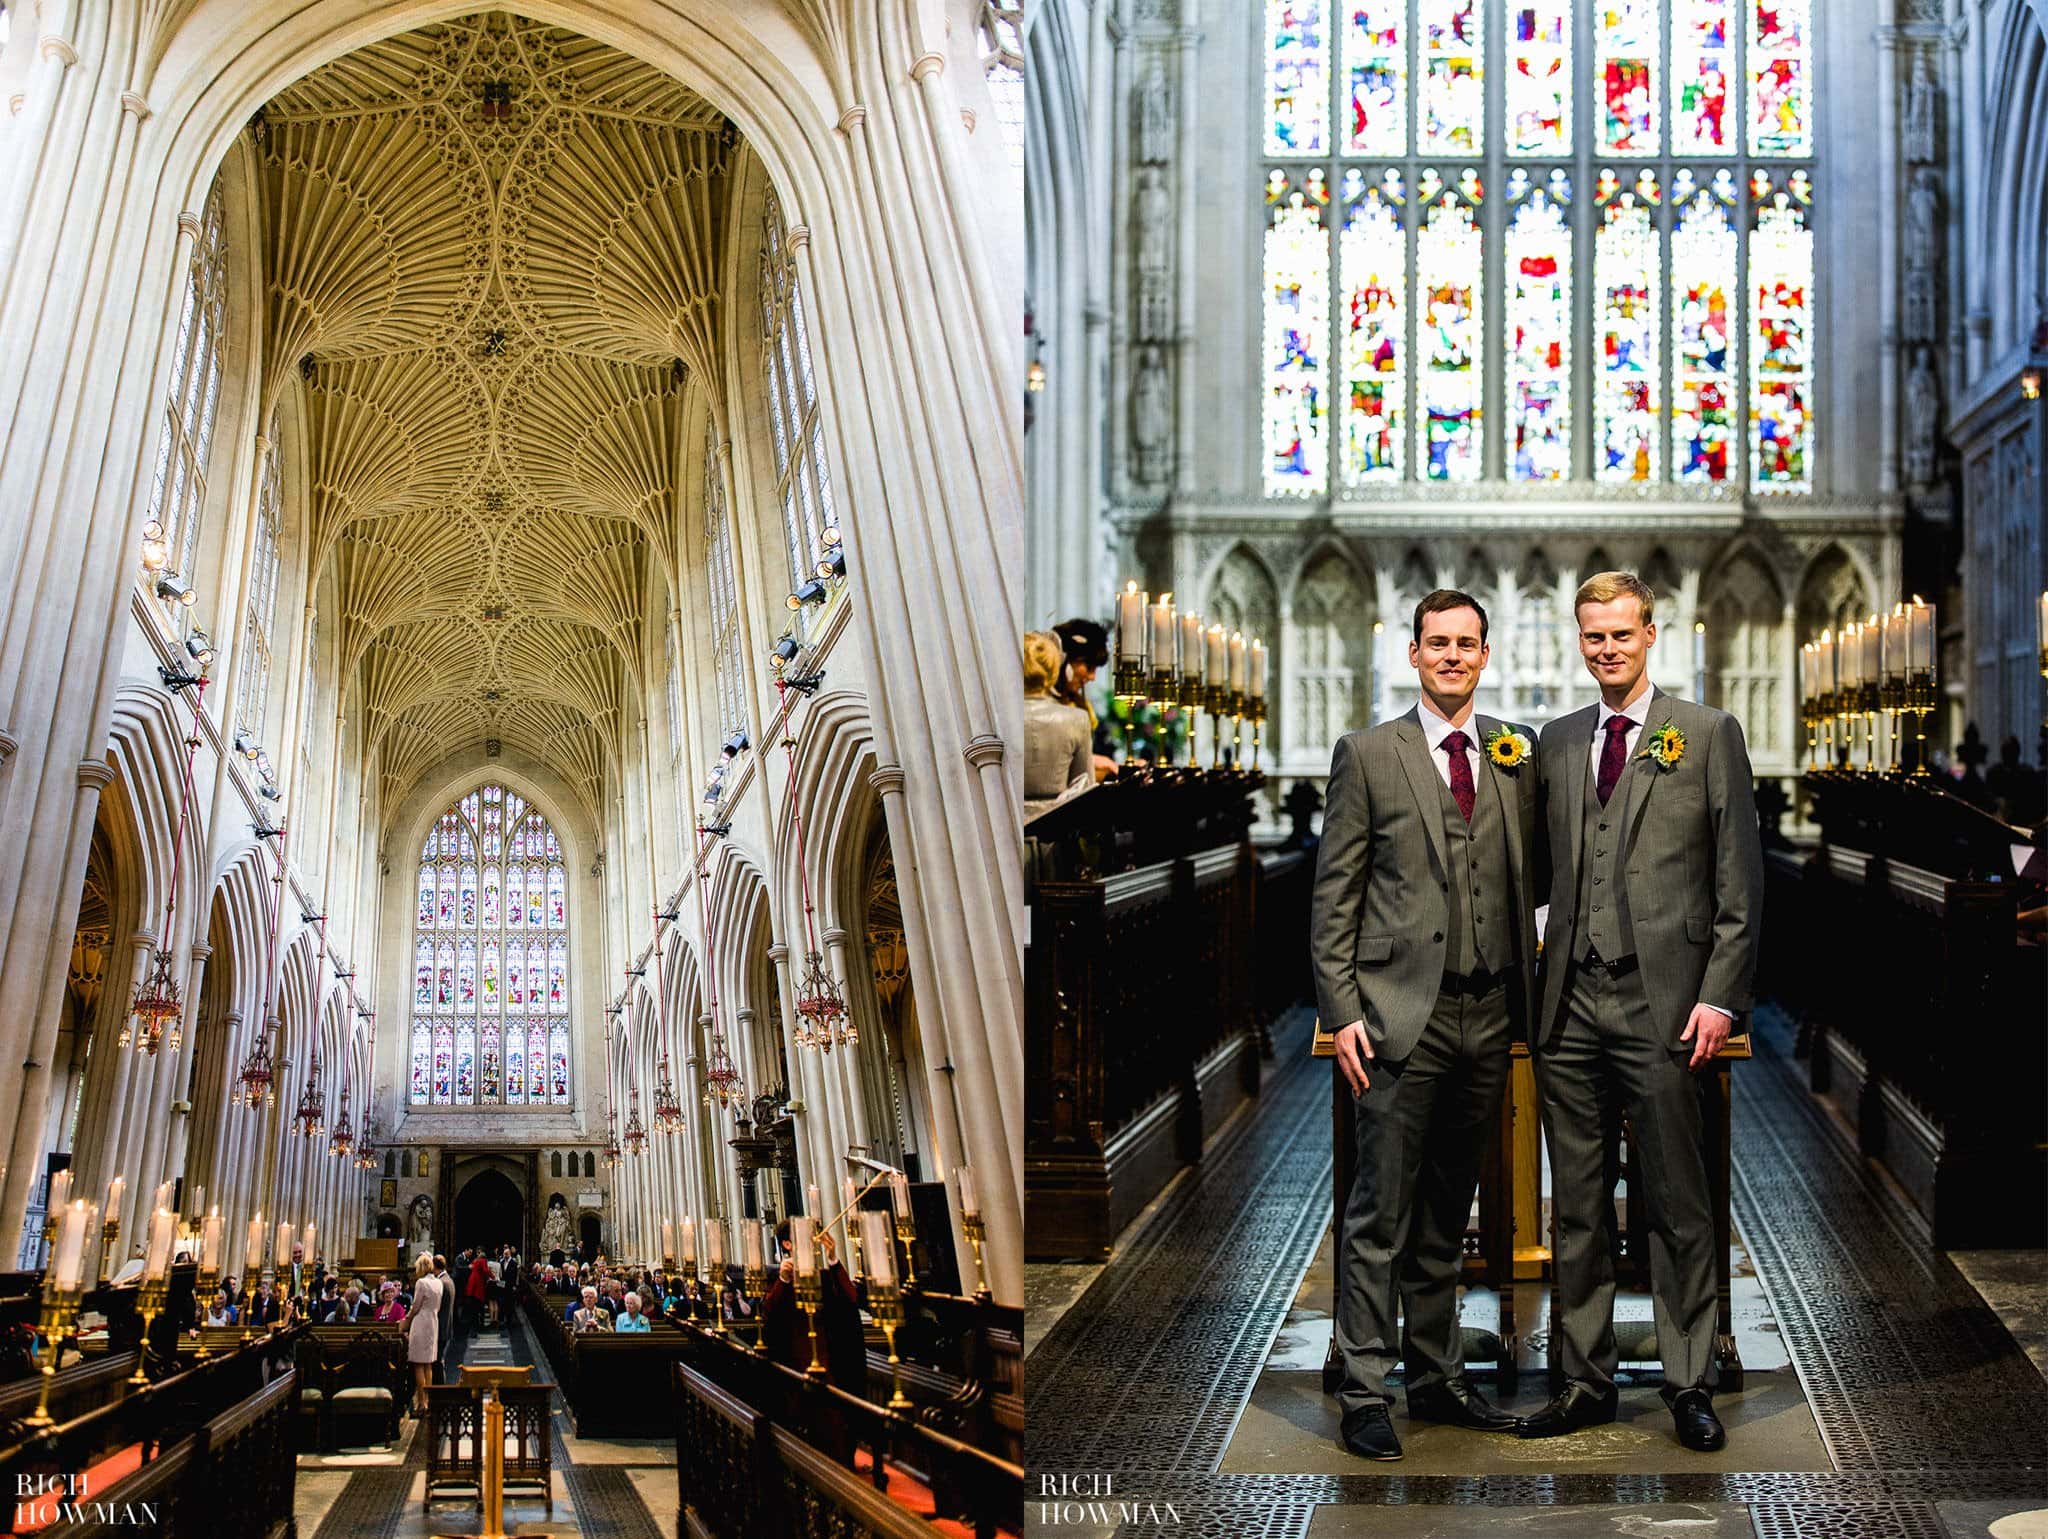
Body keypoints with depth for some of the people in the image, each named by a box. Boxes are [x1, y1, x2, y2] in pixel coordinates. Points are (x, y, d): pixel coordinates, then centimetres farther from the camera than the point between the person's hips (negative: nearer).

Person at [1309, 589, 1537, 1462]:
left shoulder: (1516, 755, 11)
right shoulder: (1368, 754, 0)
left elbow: (1526, 880, 14)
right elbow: (1334, 896, -1)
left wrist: (1528, 998, 7)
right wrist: (1340, 1011, -8)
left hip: (1487, 1016, 4)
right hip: (1402, 1013, -4)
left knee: (1448, 1214, 13)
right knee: (1381, 1215, -3)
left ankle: (1437, 1379, 23)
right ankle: (1364, 1394, 3)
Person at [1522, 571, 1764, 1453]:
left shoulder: (1708, 734, 2)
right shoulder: (1556, 743, 14)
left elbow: (1741, 877, -1)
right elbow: (1546, 871, 14)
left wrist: (1721, 995, -8)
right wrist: (1532, 992, 6)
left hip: (1661, 1002, -4)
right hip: (1570, 1006, 4)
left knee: (1678, 1206, 2)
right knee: (1577, 1208, 9)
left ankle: (1689, 1386, 13)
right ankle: (1586, 1382, 18)